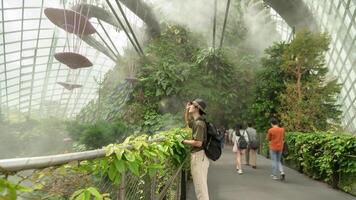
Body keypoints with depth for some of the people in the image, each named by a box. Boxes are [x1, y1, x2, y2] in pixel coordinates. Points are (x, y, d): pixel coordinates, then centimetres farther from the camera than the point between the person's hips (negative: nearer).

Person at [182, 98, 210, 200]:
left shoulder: (199, 123, -20)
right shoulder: (196, 121, 10)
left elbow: (198, 143, -26)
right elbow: (188, 122, 32)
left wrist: (183, 141, -13)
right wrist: (187, 110, 17)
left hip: (199, 156, -10)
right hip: (200, 155, 10)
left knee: (200, 185, -1)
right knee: (202, 184, 19)